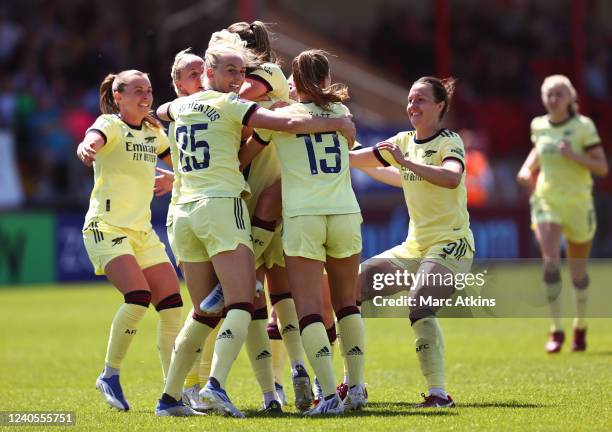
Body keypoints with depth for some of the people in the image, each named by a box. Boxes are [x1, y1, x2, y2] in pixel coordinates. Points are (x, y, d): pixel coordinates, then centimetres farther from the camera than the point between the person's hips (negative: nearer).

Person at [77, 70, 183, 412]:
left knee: (172, 304, -2)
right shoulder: (110, 125, -7)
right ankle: (110, 376, -9)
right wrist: (86, 148, -53)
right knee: (138, 296, -25)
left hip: (142, 230, 7)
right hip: (107, 227, -7)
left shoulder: (154, 133, 13)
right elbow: (92, 141, -31)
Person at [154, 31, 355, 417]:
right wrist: (339, 123, -1)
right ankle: (216, 383, -31)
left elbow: (161, 111, 42)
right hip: (222, 206, -7)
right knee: (241, 305, -12)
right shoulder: (230, 106, -4)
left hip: (185, 212, 7)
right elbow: (289, 123, -12)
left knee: (205, 312, 13)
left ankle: (170, 397, 11)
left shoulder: (183, 106, 16)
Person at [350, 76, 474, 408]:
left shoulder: (449, 142, -8)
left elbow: (452, 178, -30)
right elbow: (352, 158, 15)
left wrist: (407, 162, -33)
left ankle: (438, 393, -26)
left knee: (419, 305, -30)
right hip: (414, 246, 8)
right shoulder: (403, 142, 12)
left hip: (450, 244, -8)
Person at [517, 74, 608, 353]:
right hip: (546, 202, 2)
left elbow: (602, 168, -10)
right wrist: (527, 169, 5)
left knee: (578, 271, 9)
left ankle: (581, 326, 33)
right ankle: (556, 330, -12)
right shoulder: (539, 126, 2)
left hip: (578, 204, -2)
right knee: (550, 262, -19)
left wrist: (574, 156, -24)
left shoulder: (584, 127, -9)